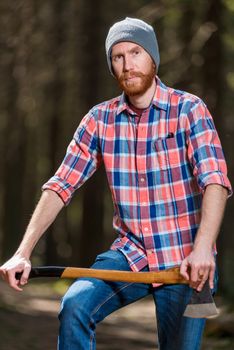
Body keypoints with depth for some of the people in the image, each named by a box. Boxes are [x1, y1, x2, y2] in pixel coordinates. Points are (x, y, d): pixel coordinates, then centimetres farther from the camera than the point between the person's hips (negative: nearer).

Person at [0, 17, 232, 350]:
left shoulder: (189, 110, -7)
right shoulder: (100, 120, 3)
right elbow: (61, 185, 0)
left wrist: (202, 248, -34)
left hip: (185, 263, -2)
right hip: (130, 255, 2)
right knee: (74, 306, -23)